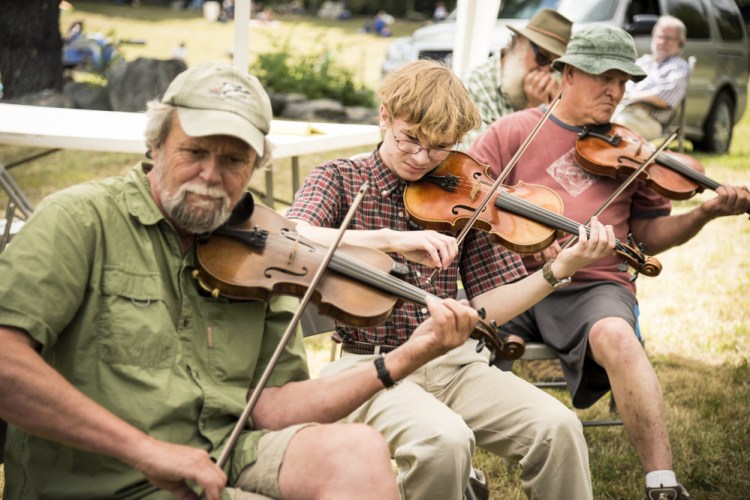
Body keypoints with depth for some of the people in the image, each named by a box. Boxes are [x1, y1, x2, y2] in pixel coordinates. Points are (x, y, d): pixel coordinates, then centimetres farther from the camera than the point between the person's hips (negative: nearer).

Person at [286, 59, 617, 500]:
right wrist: (391, 239, -32)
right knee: (444, 439, -33)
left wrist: (561, 269, -7)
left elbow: (488, 308, 8)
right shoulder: (339, 180, 2)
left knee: (558, 426, -21)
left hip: (454, 363, 3)